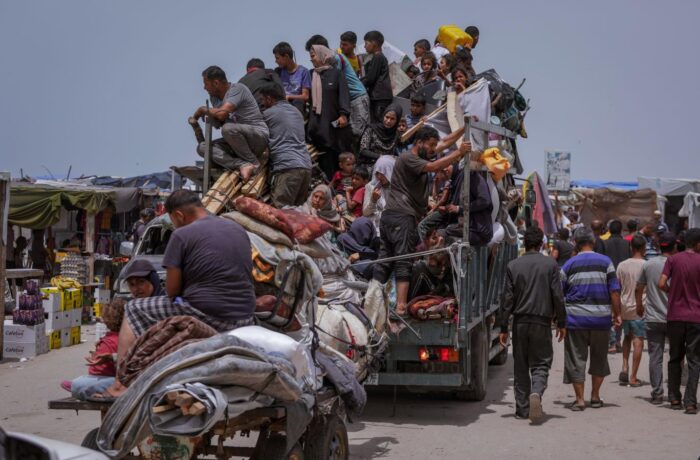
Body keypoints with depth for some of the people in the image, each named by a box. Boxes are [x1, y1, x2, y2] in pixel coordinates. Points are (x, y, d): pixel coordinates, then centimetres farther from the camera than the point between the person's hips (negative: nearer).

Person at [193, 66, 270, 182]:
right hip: (235, 144, 9)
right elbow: (219, 123, 12)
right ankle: (243, 165, -28)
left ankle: (254, 163, -15)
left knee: (228, 128, -37)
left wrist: (203, 110, -11)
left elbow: (222, 113, -28)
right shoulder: (214, 96, 11)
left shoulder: (237, 89, -15)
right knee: (202, 147, -10)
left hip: (259, 136, -8)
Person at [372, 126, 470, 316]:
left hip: (390, 216, 10)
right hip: (402, 217, -10)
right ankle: (401, 307, -20)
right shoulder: (407, 158, -8)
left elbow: (445, 142, 23)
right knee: (403, 263, -14)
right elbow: (433, 167, -22)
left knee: (385, 261, 6)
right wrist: (458, 153, -20)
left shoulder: (420, 155, 20)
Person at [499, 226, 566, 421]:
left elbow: (507, 298, 0)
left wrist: (504, 328, 4)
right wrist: (561, 323, 7)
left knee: (520, 366, 11)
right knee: (540, 363, 6)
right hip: (542, 322, -1)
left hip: (520, 322, 1)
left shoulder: (513, 266, 0)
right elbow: (558, 296, -2)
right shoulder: (550, 264, -2)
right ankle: (536, 392, -22)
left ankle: (522, 407, 12)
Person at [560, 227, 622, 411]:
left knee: (576, 359, 5)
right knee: (599, 358, 17)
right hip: (601, 319, 1)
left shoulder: (569, 265, 0)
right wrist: (617, 314, 4)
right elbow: (614, 291, -3)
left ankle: (579, 399, 5)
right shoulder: (605, 262, 0)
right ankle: (595, 396, 22)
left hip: (575, 318, -1)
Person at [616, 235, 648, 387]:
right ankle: (633, 377, 2)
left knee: (627, 337, 22)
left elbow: (617, 288, 5)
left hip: (624, 307, 4)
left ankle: (624, 367, 7)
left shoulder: (622, 265, 1)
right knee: (638, 341, 2)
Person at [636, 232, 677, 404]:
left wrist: (639, 306, 24)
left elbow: (639, 288, 9)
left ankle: (657, 393, 6)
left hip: (652, 318, 2)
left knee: (655, 357, 5)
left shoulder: (648, 264, 1)